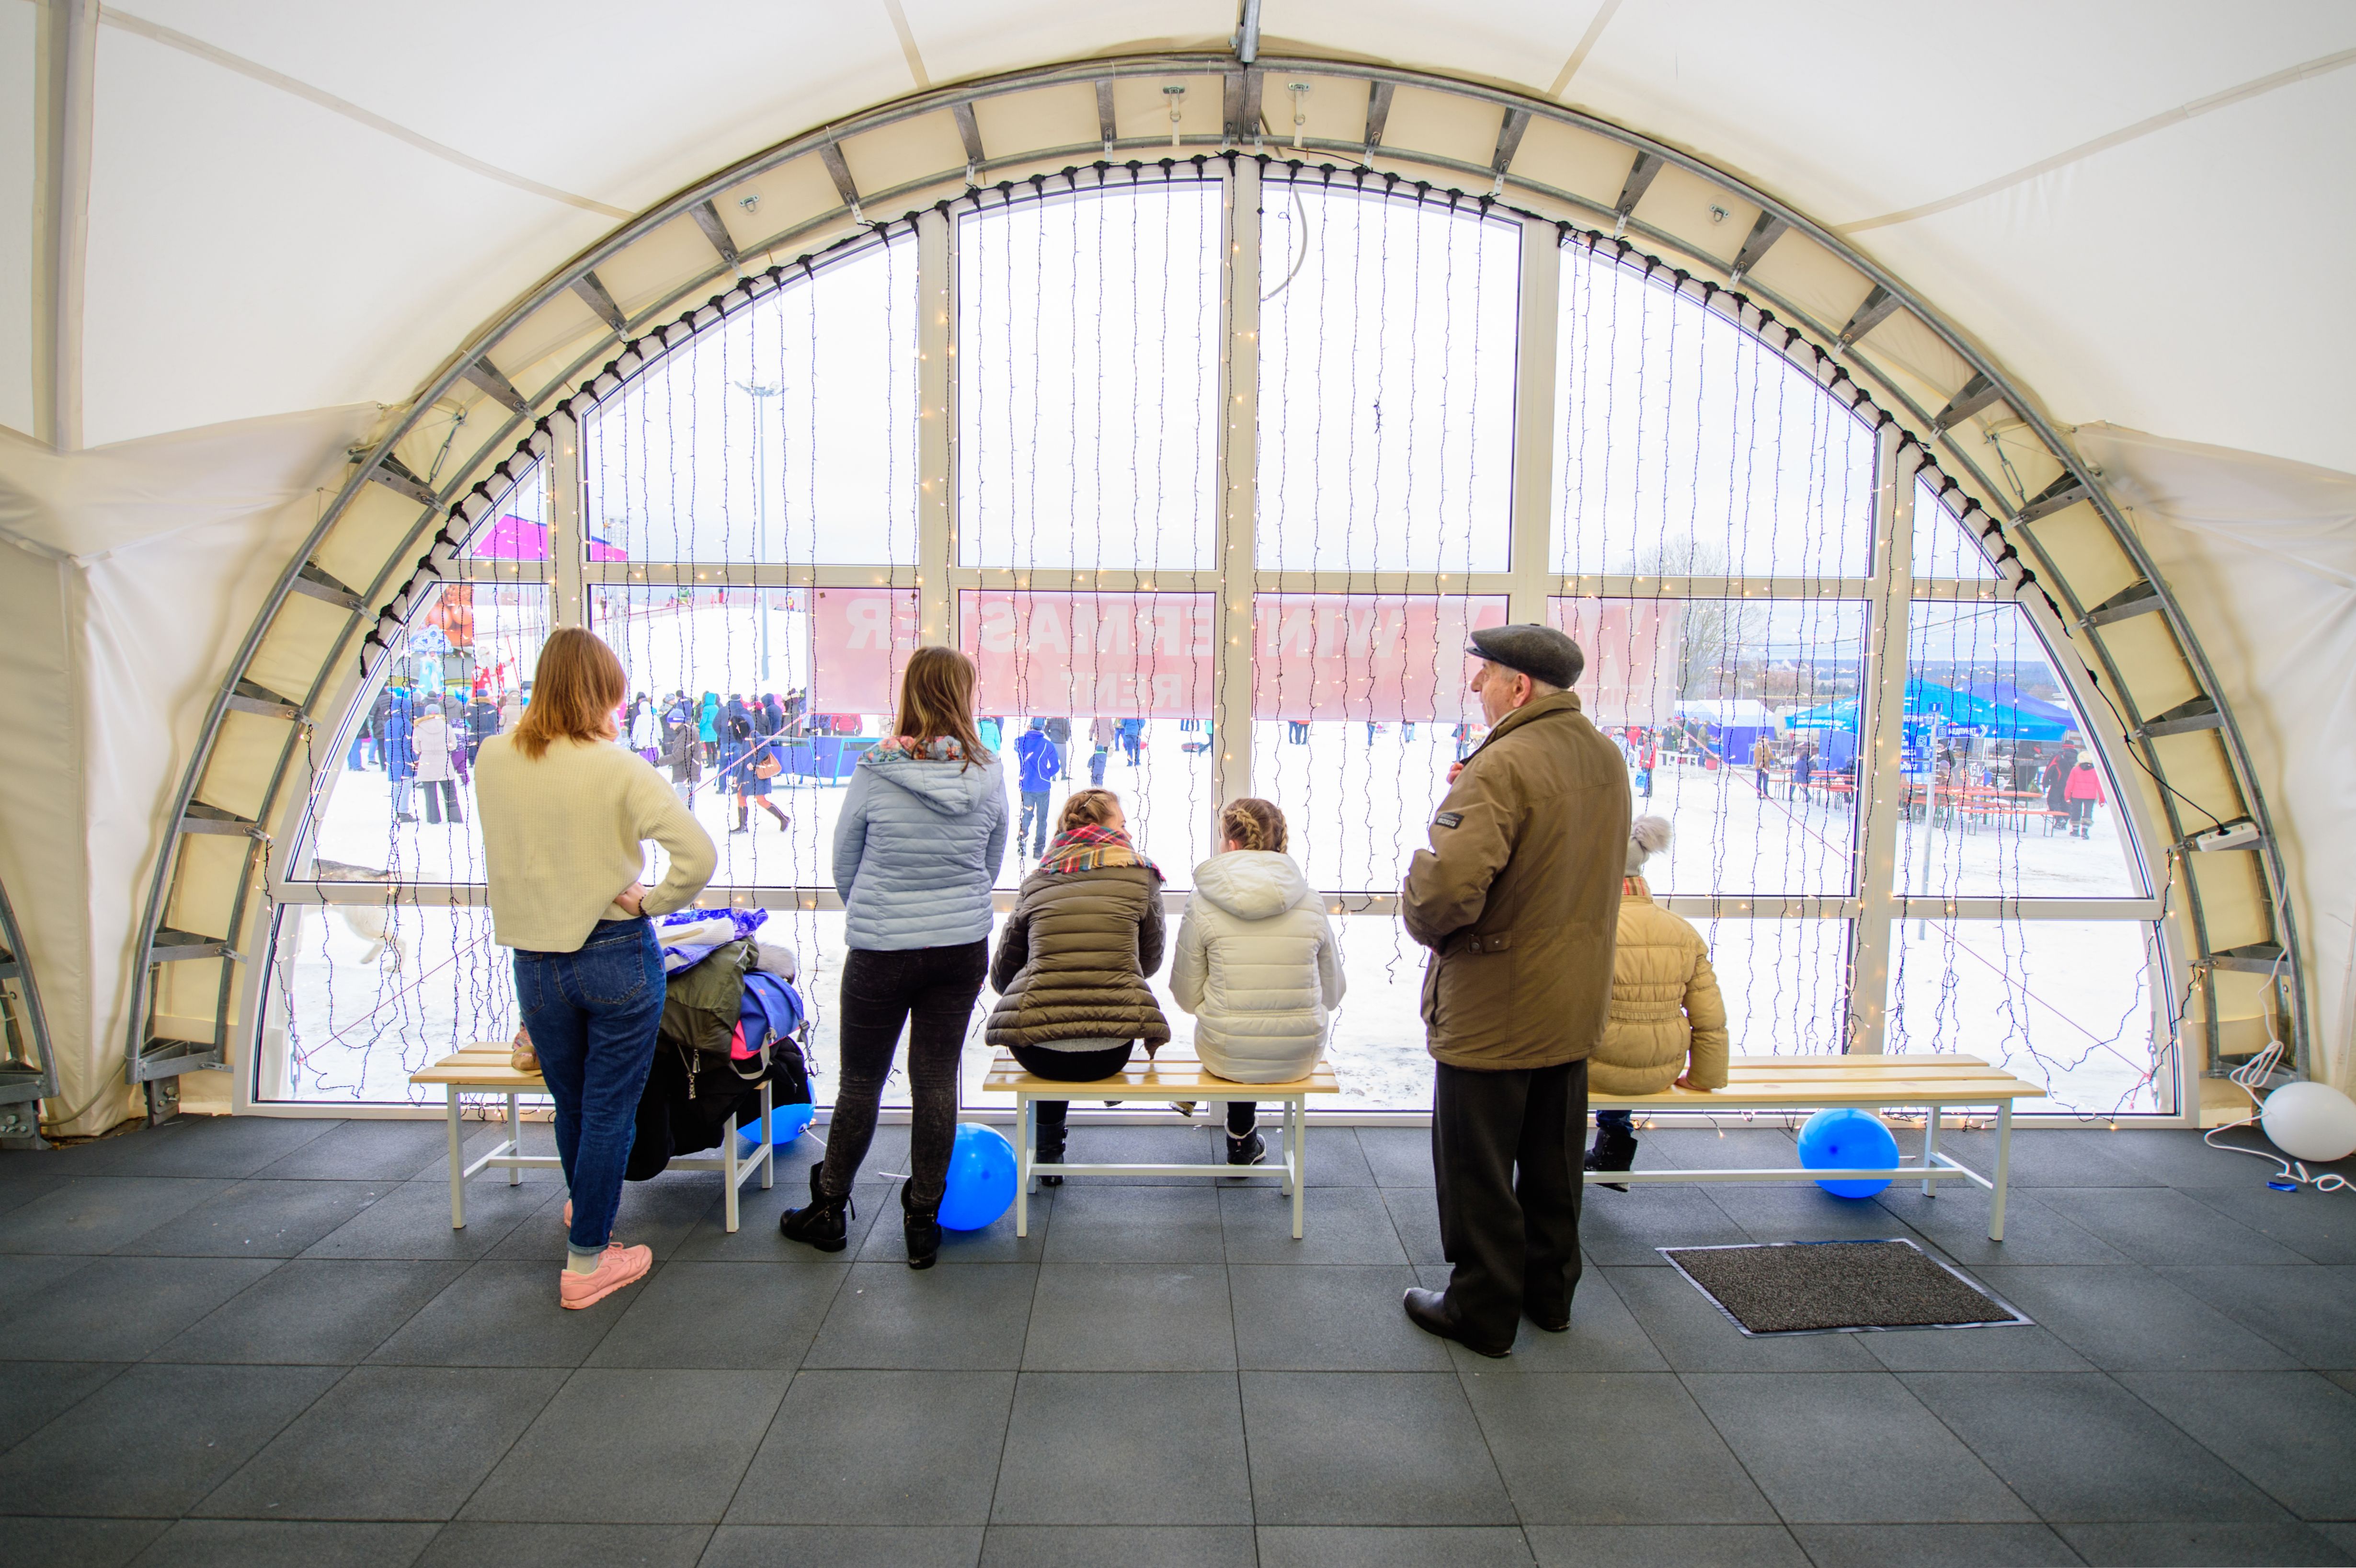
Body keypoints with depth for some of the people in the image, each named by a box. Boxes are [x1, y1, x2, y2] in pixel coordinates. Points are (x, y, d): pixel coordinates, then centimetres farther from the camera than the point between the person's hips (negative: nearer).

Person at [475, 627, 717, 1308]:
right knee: (610, 1111, 9)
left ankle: (586, 1214, 47)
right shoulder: (619, 769, -15)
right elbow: (699, 853, -24)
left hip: (534, 962, 4)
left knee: (571, 1105, 24)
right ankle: (587, 1262, 19)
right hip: (618, 956, -4)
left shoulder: (493, 759, -3)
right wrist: (651, 902, -8)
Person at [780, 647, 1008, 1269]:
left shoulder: (874, 773, -11)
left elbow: (843, 865, 1)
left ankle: (828, 1211, 30)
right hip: (964, 947, 2)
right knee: (937, 1081, 10)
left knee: (861, 1081, 13)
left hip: (882, 952, -2)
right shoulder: (988, 776, -5)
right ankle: (923, 1223, 21)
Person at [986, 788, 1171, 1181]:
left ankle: (1048, 1147, 36)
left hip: (1036, 1051, 2)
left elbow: (1001, 974, 15)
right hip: (1111, 1052, -1)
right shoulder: (1140, 875, 6)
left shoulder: (1036, 883, 10)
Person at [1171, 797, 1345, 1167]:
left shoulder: (1203, 902, -9)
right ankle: (1243, 1136, 42)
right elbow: (1332, 994, 5)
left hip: (1227, 1058, -1)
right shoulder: (1308, 900, -2)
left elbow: (1186, 997, -5)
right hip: (1300, 1059, 2)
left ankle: (1242, 1136, 42)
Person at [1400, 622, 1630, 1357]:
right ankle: (1549, 1291, 38)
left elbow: (1448, 885, -34)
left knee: (1477, 1168, 8)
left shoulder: (1503, 766, -24)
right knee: (1553, 1161, 23)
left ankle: (1482, 1311, 22)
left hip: (1492, 1007, -8)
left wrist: (1424, 923, -11)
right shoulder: (1606, 757, 4)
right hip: (1576, 1000, 9)